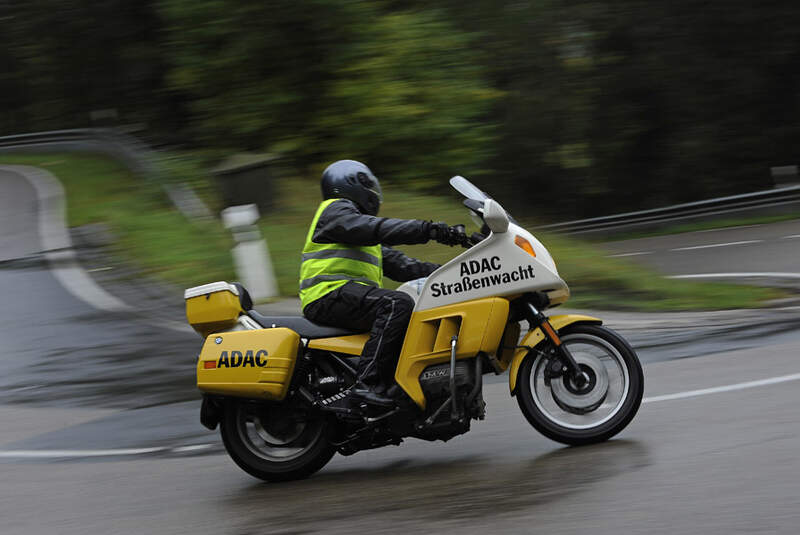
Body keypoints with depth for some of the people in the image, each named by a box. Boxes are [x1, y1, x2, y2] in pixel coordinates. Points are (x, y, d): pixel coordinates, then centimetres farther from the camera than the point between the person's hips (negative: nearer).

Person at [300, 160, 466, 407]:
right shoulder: (335, 211, 2)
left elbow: (398, 264, 23)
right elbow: (376, 229, -16)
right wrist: (428, 229, -24)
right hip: (330, 294, -10)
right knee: (398, 304, -32)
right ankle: (367, 384, -41)